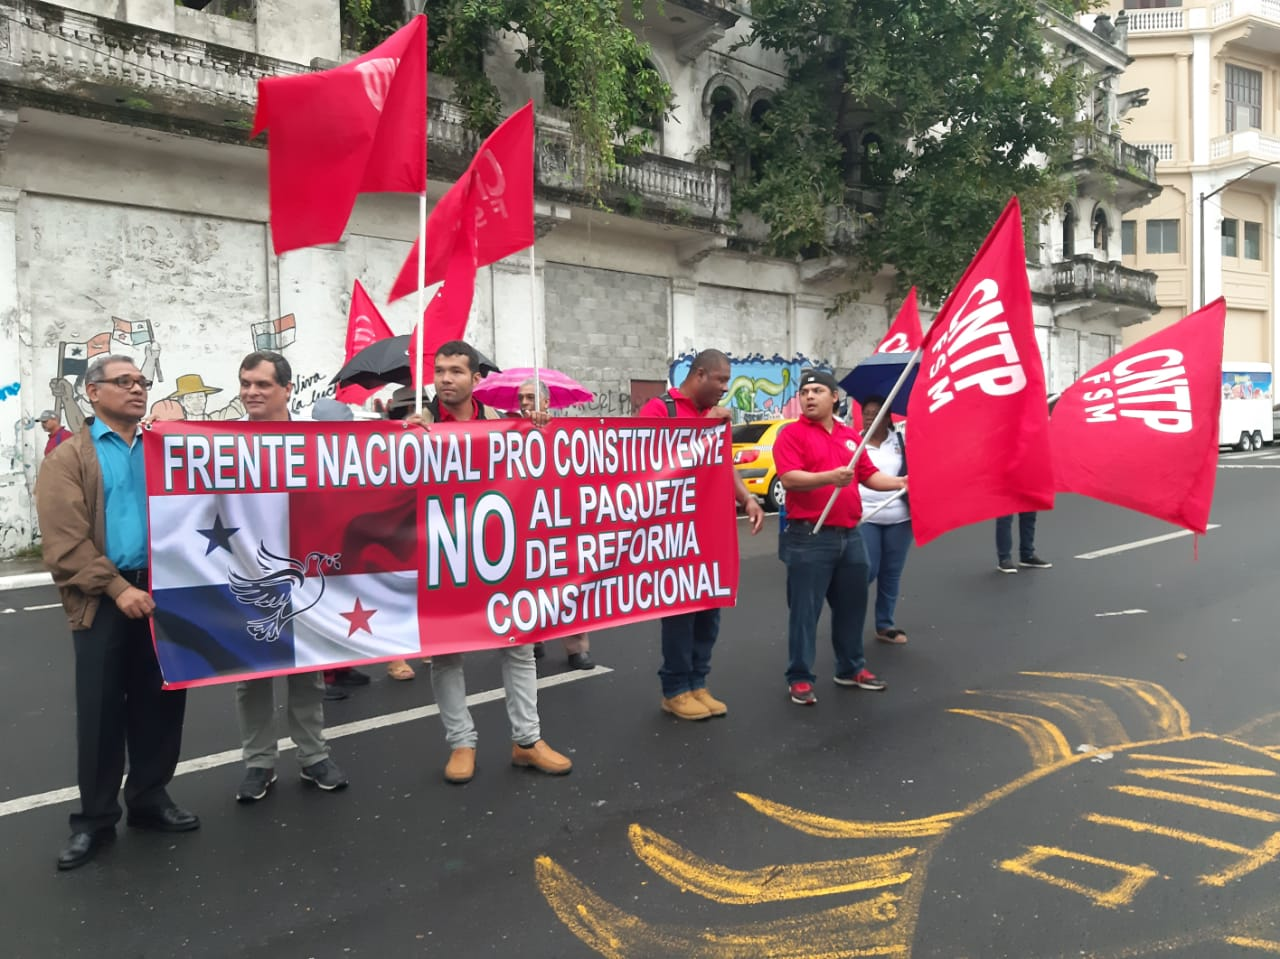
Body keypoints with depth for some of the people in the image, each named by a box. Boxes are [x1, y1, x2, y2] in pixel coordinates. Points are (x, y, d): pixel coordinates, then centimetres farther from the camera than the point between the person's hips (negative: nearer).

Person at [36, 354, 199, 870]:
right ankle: (95, 817, 18)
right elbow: (65, 543, -8)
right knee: (101, 710, 4)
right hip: (103, 600, -3)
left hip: (164, 592, 3)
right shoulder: (69, 458, 2)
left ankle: (150, 798, 26)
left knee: (162, 701, 10)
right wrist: (118, 588, -17)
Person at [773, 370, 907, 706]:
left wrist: (902, 482, 3)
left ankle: (851, 668, 31)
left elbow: (869, 475, 18)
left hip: (850, 535, 6)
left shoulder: (850, 435, 15)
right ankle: (799, 678, 9)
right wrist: (830, 477, -30)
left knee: (852, 606, 16)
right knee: (805, 610, -1)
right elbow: (789, 479, -18)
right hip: (810, 537, -6)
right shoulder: (792, 434, -5)